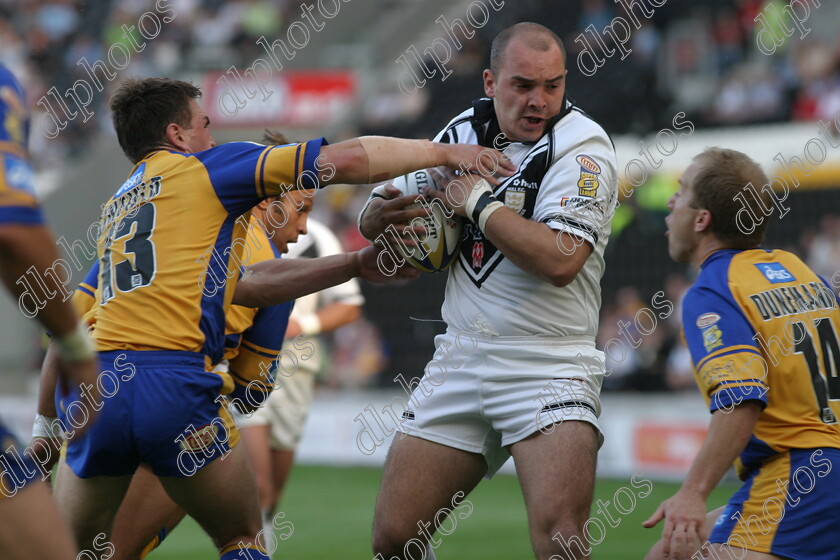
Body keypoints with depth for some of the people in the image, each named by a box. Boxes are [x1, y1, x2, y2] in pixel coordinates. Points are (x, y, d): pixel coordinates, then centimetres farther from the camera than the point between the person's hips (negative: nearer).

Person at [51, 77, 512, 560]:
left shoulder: (117, 208, 27)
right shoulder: (202, 168, 7)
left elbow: (242, 284, 28)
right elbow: (346, 160, 2)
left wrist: (356, 264, 30)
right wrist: (444, 152, 15)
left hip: (92, 387, 5)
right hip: (173, 383, -5)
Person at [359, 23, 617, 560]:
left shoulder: (582, 144, -10)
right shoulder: (465, 131, 7)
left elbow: (560, 260, -24)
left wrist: (477, 199, -15)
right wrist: (380, 215, -5)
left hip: (548, 369, -5)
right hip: (460, 356, 5)